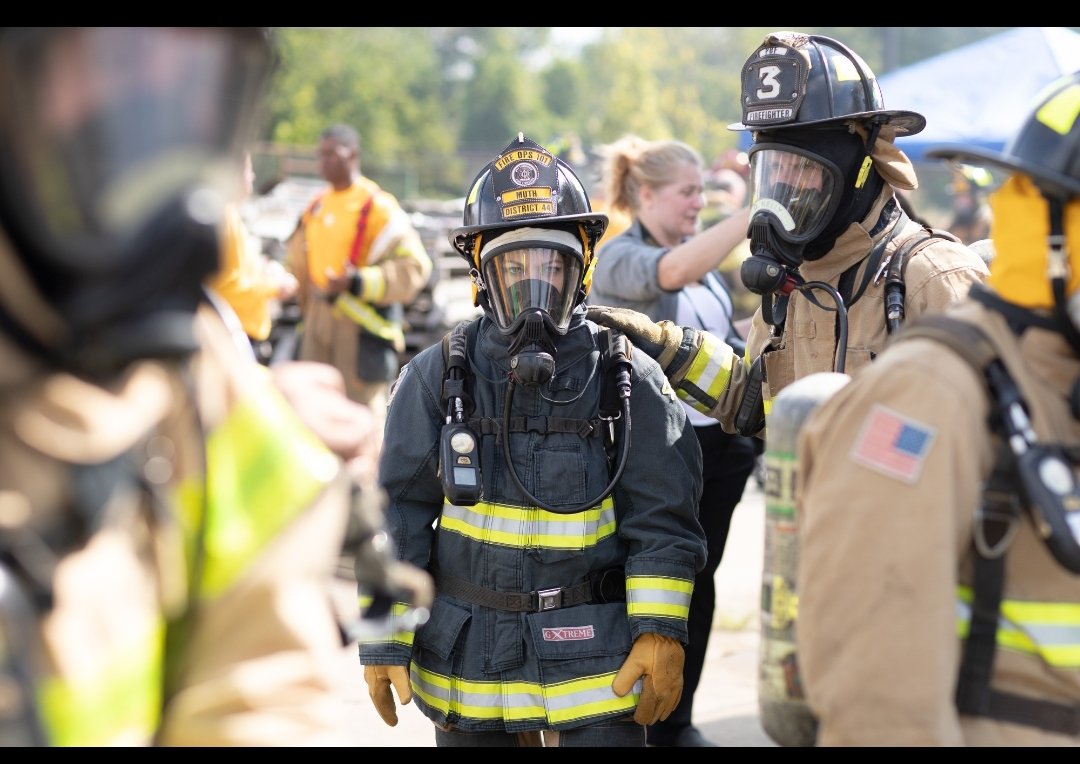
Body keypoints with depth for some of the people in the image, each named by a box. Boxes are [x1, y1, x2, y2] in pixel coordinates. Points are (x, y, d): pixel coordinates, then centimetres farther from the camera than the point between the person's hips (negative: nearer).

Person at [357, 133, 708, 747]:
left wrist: (662, 632, -7)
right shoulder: (436, 379, -1)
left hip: (595, 662, -1)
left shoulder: (630, 380, -2)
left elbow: (663, 519, -1)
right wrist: (384, 640, 0)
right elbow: (397, 517, 2)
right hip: (466, 666, 1)